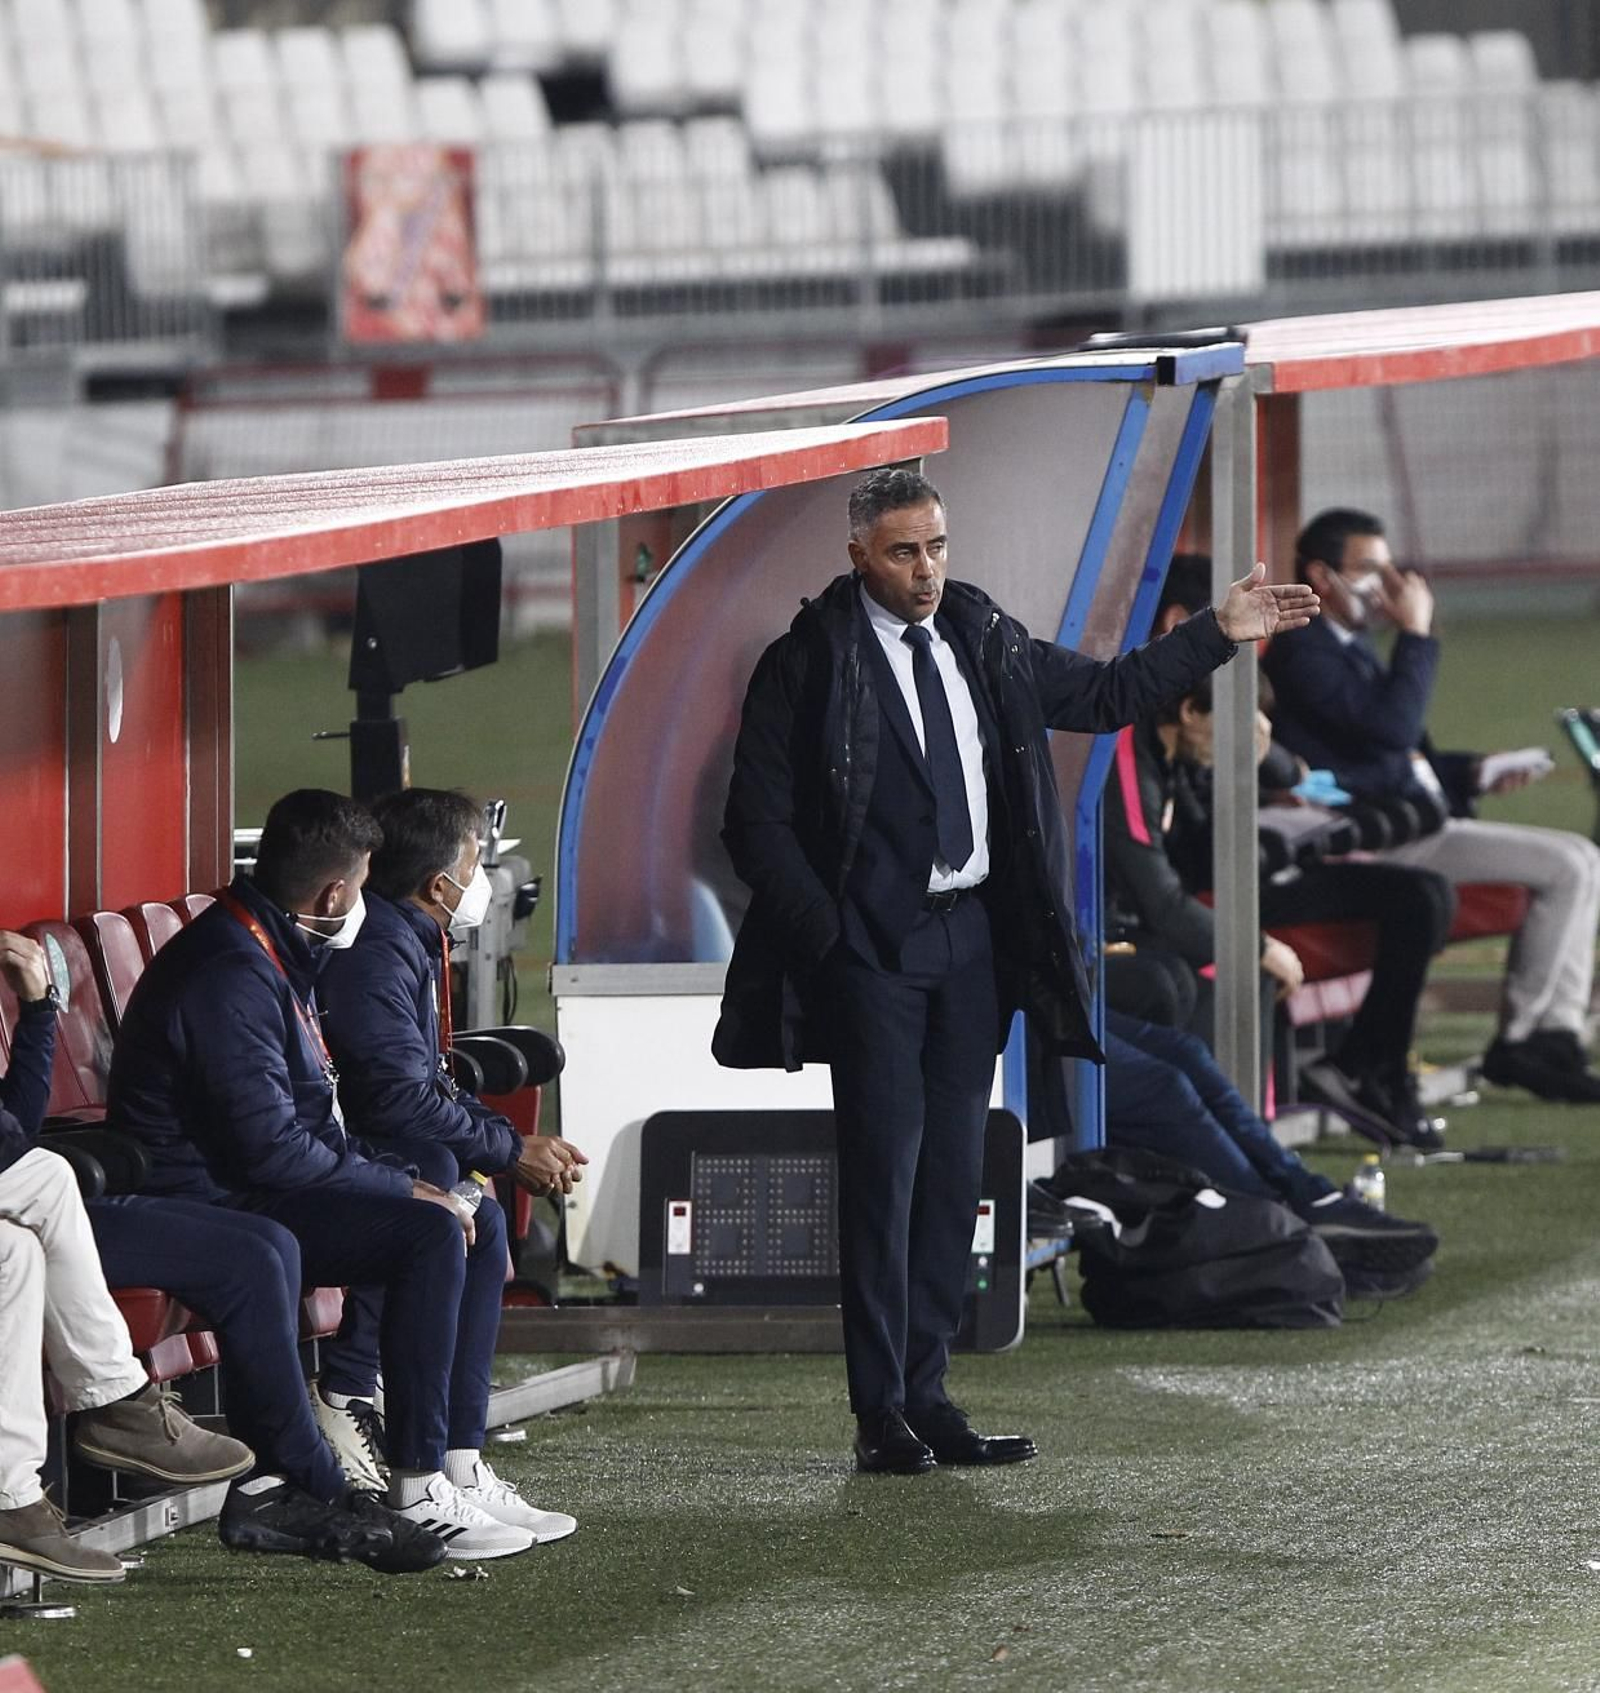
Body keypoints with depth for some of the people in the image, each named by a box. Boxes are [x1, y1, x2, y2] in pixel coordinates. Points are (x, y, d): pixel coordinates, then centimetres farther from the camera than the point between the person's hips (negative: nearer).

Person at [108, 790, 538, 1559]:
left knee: (477, 1221, 6)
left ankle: (457, 1464, 3)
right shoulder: (232, 975, -21)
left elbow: (311, 1126, 19)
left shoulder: (276, 957, 15)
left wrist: (404, 1180, 4)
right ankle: (415, 1491, -24)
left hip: (251, 1186, 11)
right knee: (430, 1232, -25)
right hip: (211, 1204, -11)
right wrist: (405, 1188, -15)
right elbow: (272, 1149, -25)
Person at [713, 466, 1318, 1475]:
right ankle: (882, 1414, -2)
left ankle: (926, 1399, 12)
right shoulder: (810, 664, -6)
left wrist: (1221, 635, 17)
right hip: (873, 946, -5)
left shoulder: (983, 642, 10)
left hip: (975, 937, 5)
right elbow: (760, 822, -6)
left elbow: (1105, 694, 22)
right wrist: (825, 934, -13)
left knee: (953, 1171, 7)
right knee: (886, 1167, -6)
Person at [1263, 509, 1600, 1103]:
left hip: (1415, 821, 11)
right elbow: (1391, 727, -23)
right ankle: (1518, 1040, -8)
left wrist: (1472, 772, 11)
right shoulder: (1303, 649, -11)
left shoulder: (1349, 646, 22)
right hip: (1387, 840, -11)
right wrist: (1416, 633, -14)